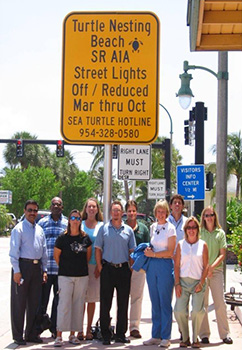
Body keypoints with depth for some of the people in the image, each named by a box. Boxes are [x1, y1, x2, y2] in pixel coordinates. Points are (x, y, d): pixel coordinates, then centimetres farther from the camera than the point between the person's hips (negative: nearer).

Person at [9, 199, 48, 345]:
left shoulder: (40, 230, 13)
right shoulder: (19, 229, -5)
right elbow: (14, 251, -9)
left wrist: (44, 270, 12)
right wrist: (16, 271, -15)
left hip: (36, 267, 6)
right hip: (23, 266, -6)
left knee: (34, 302, 10)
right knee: (19, 302, 0)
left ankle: (31, 334, 20)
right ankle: (18, 336, 8)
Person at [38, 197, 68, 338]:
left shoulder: (68, 223, 8)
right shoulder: (42, 222, 8)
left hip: (62, 268, 1)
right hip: (45, 267, 0)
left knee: (59, 298, 6)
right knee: (43, 298, 3)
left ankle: (55, 328, 17)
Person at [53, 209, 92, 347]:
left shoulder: (85, 238, 6)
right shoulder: (62, 238, -3)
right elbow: (56, 256, 6)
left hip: (82, 276, 3)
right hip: (65, 276, -3)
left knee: (78, 305, 5)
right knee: (64, 304, -8)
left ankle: (73, 334, 14)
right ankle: (59, 335, -4)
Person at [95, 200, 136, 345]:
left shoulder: (128, 230, 9)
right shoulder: (104, 229, 5)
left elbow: (132, 250, 11)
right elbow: (98, 249, 5)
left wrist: (131, 268, 2)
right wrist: (100, 266, -4)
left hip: (123, 269, 2)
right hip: (108, 268, -2)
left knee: (123, 303, 6)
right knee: (105, 302, -1)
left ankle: (121, 334, 15)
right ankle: (106, 335, 5)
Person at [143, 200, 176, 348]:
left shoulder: (170, 228, -4)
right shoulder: (153, 227, 13)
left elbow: (170, 252, -8)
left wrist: (153, 254, -11)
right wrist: (148, 250, 2)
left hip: (165, 265, -5)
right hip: (152, 265, 5)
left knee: (165, 303, -1)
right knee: (155, 303, 8)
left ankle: (166, 337, 6)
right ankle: (156, 336, 14)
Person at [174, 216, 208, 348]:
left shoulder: (202, 245, 5)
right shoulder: (181, 244, 8)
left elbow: (206, 266, 4)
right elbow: (177, 265, 6)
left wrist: (201, 283, -6)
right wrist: (177, 284, -2)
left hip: (198, 282, -1)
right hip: (183, 281, 1)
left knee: (197, 311, -12)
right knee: (179, 310, -8)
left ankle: (195, 339, 8)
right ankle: (185, 338, 10)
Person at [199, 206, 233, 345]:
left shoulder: (220, 233, 6)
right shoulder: (199, 232, 6)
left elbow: (223, 254, 3)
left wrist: (211, 267, -10)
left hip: (216, 271, 0)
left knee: (220, 303, -2)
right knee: (202, 303, 1)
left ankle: (225, 334, 6)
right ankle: (204, 334, 8)